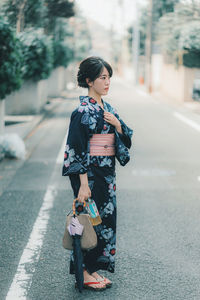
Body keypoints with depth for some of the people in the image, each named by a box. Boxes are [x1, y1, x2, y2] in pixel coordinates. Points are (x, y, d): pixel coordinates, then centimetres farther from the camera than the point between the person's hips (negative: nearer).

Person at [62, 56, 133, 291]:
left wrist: (117, 124, -6)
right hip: (90, 173, -8)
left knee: (106, 218, 11)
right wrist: (83, 183, -22)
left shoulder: (108, 108, 12)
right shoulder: (83, 111, -13)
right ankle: (83, 273, 11)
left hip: (107, 173, 8)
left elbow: (126, 141, 15)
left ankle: (94, 268, 21)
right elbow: (77, 148, -17)